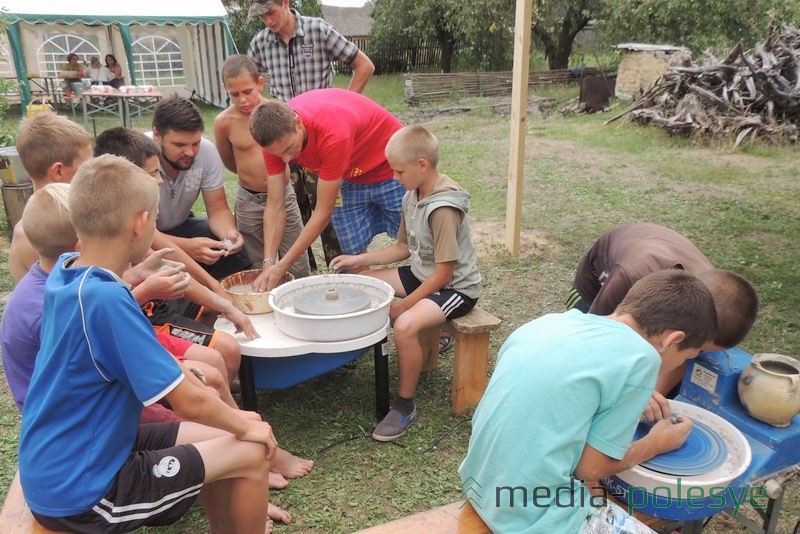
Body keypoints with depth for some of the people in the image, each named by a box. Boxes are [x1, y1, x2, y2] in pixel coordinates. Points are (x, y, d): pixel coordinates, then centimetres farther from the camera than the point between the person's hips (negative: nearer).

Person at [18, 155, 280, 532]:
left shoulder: (64, 271, -4)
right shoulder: (105, 299, -30)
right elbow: (189, 402, -24)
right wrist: (244, 425, -8)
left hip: (57, 467, 9)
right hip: (79, 493, -9)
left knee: (219, 435, 15)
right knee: (251, 454, -5)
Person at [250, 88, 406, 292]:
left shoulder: (332, 132, -39)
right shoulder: (276, 134, -21)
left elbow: (323, 212, -31)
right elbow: (275, 206, -14)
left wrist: (282, 266, -27)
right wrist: (268, 264, -22)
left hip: (391, 168, -5)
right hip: (351, 177, 6)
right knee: (354, 252, 3)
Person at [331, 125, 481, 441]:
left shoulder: (443, 209, -26)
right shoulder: (413, 195, 0)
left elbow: (443, 274, -24)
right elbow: (404, 247, 11)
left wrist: (401, 306, -20)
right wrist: (360, 260, 1)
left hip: (455, 287, -9)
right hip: (422, 274, 9)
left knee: (405, 325, -33)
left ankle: (405, 406, -10)